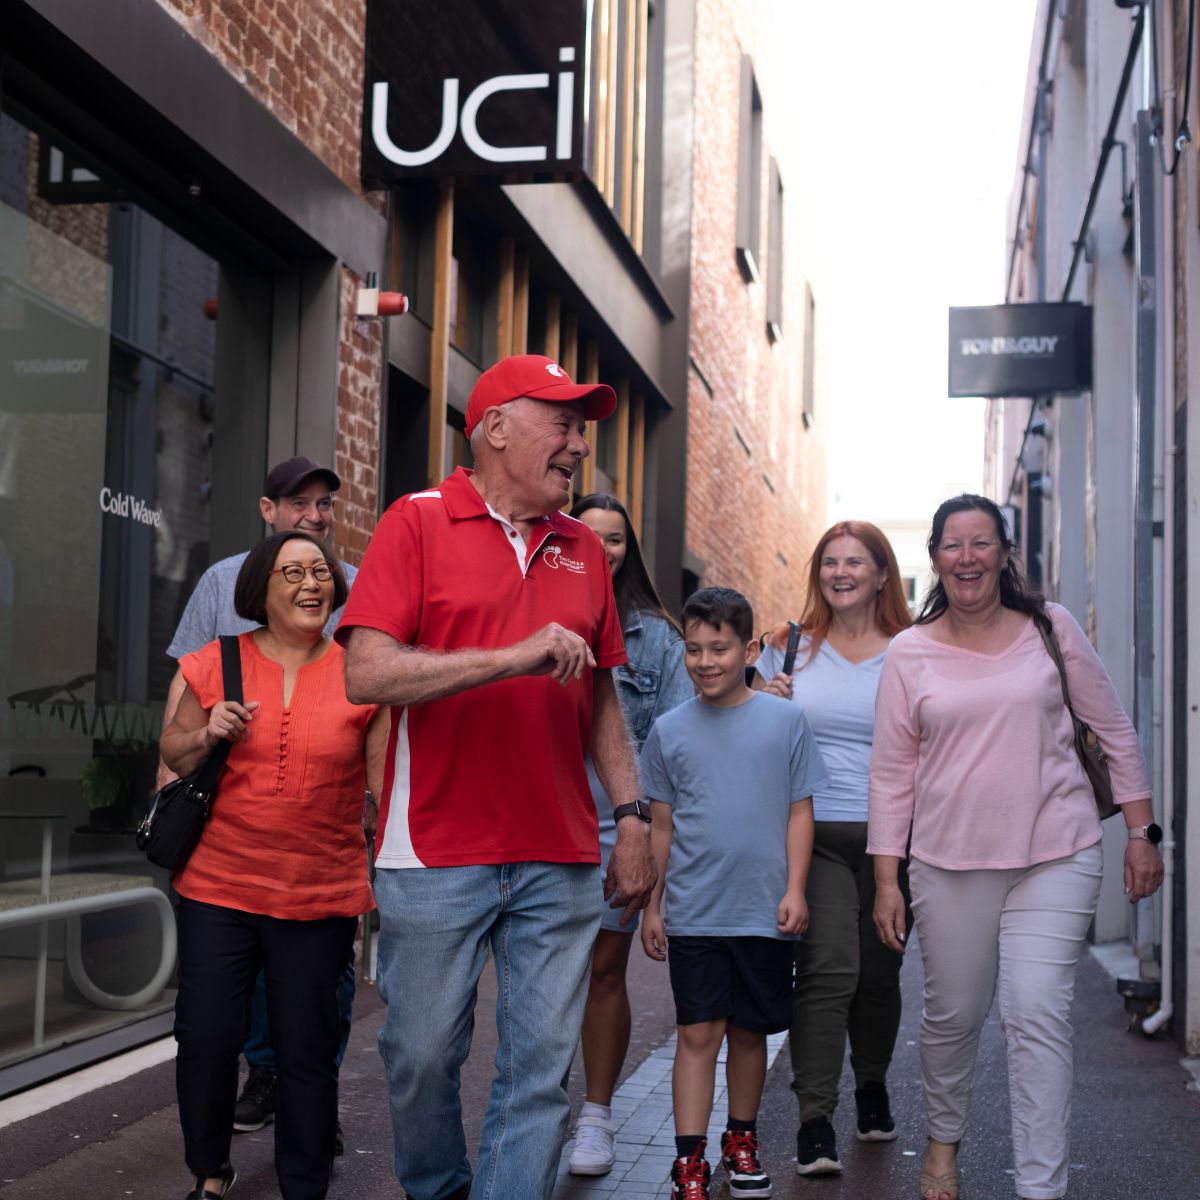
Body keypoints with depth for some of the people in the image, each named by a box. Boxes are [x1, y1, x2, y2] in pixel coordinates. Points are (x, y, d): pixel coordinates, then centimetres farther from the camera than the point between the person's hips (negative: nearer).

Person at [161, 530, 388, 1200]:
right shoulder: (216, 665, 2)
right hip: (218, 889, 1)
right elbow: (173, 756, 12)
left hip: (322, 897, -1)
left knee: (308, 1051, 6)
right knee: (206, 1037, 4)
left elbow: (386, 780, 3)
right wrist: (207, 735, -9)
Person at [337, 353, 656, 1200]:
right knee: (422, 1055, 9)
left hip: (560, 858, 4)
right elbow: (367, 673, -13)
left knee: (542, 1066, 4)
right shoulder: (418, 523, -2)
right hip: (438, 853, -3)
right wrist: (512, 658, -19)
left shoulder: (583, 550, 12)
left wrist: (633, 816, 9)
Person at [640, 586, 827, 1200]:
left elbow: (799, 812, 3)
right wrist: (651, 906, 8)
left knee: (749, 1031, 12)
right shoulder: (670, 730, 3)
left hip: (763, 913, 0)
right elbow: (662, 826, 8)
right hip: (692, 914, 0)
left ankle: (741, 1141, 29)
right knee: (698, 1033, 0)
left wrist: (794, 889, -4)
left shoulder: (784, 720, 0)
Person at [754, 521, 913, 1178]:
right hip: (813, 831, -1)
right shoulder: (791, 649, 8)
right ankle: (814, 1120, -10)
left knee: (879, 971, 11)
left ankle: (872, 1084, 36)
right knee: (827, 968, -14)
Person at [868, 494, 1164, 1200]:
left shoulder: (1051, 628, 2)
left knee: (1039, 1017, -10)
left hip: (1055, 858, -1)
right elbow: (892, 773, 4)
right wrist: (886, 879, 1)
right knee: (953, 1015, 11)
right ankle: (944, 1141, 37)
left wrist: (1141, 832, 6)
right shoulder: (910, 653, 2)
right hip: (949, 864, 1)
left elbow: (1115, 732, 8)